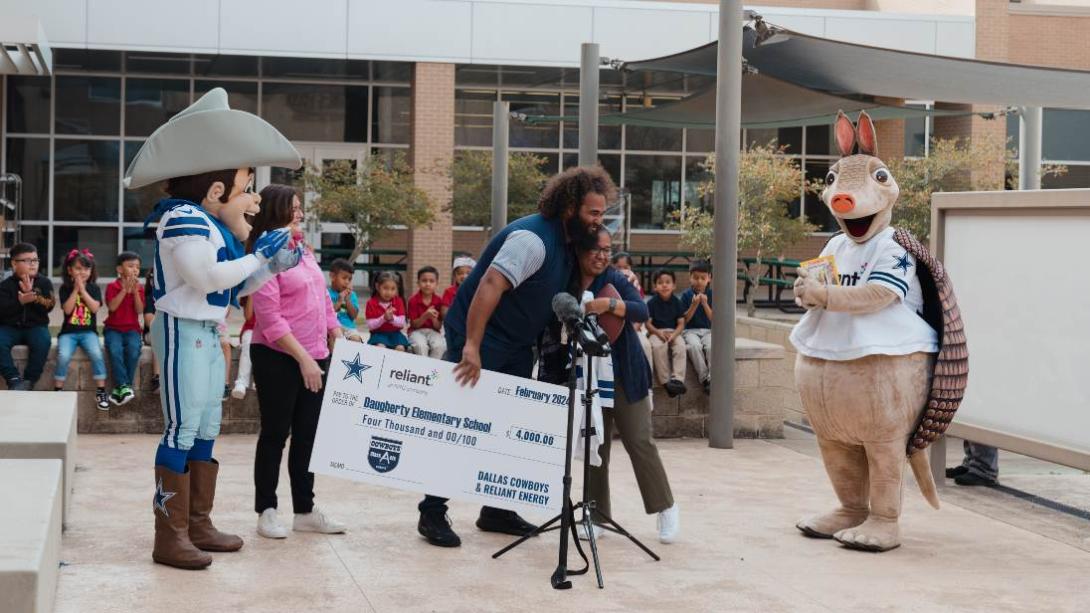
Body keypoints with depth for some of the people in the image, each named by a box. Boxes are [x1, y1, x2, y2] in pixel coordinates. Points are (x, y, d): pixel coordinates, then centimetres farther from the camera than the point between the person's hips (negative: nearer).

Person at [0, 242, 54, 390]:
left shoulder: (44, 282, 3)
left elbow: (48, 307, -8)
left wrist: (32, 294, -22)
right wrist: (20, 301, -27)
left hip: (35, 327, 0)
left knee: (43, 342, -32)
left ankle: (29, 381, -15)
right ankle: (14, 379, -17)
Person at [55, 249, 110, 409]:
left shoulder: (94, 288, 6)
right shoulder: (65, 288, 4)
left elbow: (95, 308, -11)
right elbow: (67, 309, -10)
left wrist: (82, 290, -12)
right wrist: (75, 289, -11)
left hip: (88, 331, 0)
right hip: (69, 332, 0)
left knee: (96, 354, -28)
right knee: (63, 356, -28)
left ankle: (101, 392, -17)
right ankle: (57, 391, -11)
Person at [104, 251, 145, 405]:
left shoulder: (139, 287, 8)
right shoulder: (112, 286, 1)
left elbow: (139, 310, -4)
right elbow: (112, 307, -15)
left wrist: (135, 291, -15)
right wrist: (125, 289, -19)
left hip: (131, 329, 2)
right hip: (113, 328, -1)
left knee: (133, 350, -29)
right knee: (115, 350, -32)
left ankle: (119, 389, -21)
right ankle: (124, 386, -28)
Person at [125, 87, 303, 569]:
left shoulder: (212, 222, 16)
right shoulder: (183, 217, -14)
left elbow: (232, 288, 19)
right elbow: (206, 277, -25)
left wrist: (271, 266, 7)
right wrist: (259, 257, -15)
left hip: (207, 333, 10)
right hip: (183, 331, -10)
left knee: (206, 430, 13)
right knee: (182, 430, -10)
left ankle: (198, 525, 21)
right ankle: (170, 536, -6)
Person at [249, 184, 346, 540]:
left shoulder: (303, 250, 13)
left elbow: (324, 301, 17)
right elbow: (270, 319, -17)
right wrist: (302, 357, -19)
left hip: (315, 357, 7)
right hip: (278, 357, -7)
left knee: (307, 434, 11)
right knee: (275, 433, 1)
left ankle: (305, 510, 19)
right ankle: (266, 511, 11)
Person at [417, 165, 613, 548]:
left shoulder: (566, 242, 8)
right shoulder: (532, 239, -23)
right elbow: (490, 285, -31)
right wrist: (471, 347, -37)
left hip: (515, 349, 10)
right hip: (480, 345, -10)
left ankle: (497, 510, 21)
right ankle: (432, 514, 0)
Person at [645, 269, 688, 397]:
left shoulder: (676, 302, 5)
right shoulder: (652, 303, 0)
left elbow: (681, 323, 3)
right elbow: (648, 323, -3)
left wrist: (674, 334, -16)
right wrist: (658, 333, -20)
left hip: (673, 331, 2)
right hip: (656, 332, -2)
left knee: (680, 346, -31)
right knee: (659, 347, -35)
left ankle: (677, 379, -37)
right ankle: (666, 381, -34)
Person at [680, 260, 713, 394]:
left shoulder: (712, 295, 5)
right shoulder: (686, 295, 3)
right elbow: (685, 320, 0)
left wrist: (705, 304, -13)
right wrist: (694, 305, -13)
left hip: (708, 330, 1)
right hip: (691, 331, -1)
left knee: (711, 347, -33)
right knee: (695, 346, -34)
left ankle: (712, 378, -27)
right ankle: (704, 378, -26)